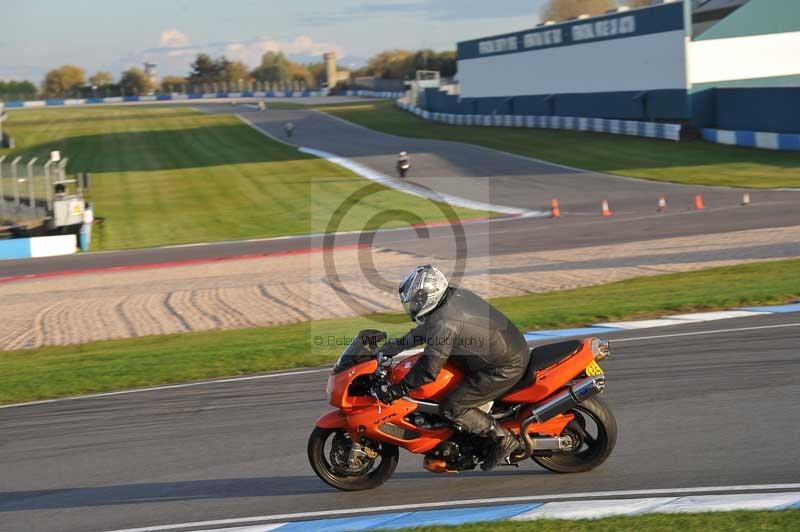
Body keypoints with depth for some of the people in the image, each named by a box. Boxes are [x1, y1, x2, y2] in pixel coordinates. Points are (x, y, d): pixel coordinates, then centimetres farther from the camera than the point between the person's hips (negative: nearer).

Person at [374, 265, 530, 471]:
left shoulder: (444, 324, -23)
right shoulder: (455, 295, 6)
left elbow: (428, 369, -20)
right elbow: (423, 330, 20)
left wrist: (396, 390, -10)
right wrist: (389, 348, 21)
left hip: (505, 369, -10)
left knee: (451, 408, -7)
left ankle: (504, 439, 0)